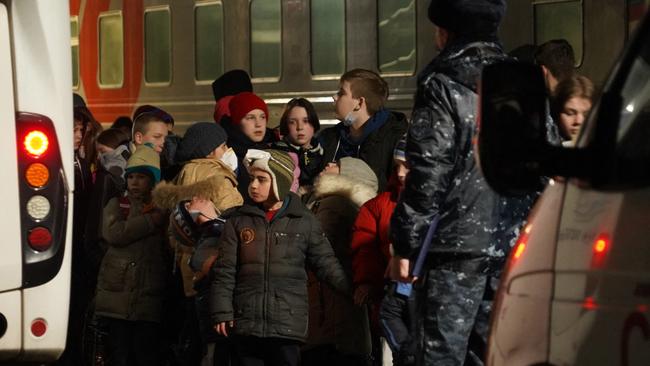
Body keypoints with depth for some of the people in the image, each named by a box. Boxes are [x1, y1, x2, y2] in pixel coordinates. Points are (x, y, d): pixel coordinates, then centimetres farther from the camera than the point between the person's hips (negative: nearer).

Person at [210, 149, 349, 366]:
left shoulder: (304, 222, 4)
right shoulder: (239, 221, 8)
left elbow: (326, 264, 7)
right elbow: (224, 271, 7)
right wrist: (222, 313, 0)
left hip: (288, 324, -2)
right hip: (247, 324, 2)